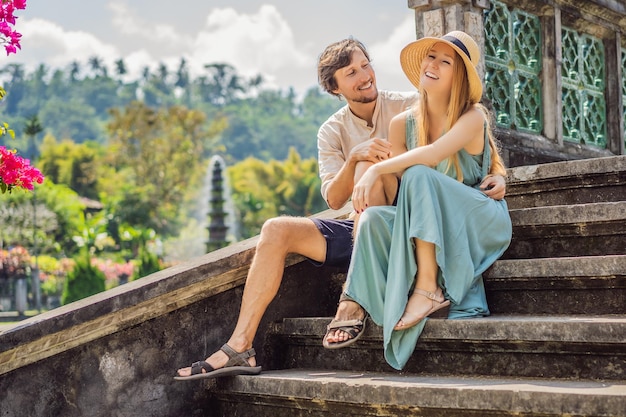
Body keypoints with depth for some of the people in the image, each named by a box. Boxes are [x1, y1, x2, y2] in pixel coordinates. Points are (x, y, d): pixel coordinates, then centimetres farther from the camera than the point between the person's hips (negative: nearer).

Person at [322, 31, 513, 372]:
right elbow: (398, 188, 2)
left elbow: (435, 153, -32)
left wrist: (376, 170, -35)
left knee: (419, 175, -31)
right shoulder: (403, 123, 2)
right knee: (374, 217, -25)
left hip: (481, 222, -4)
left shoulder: (473, 116, -13)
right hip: (432, 229, 4)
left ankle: (429, 289, -33)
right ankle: (355, 304, -25)